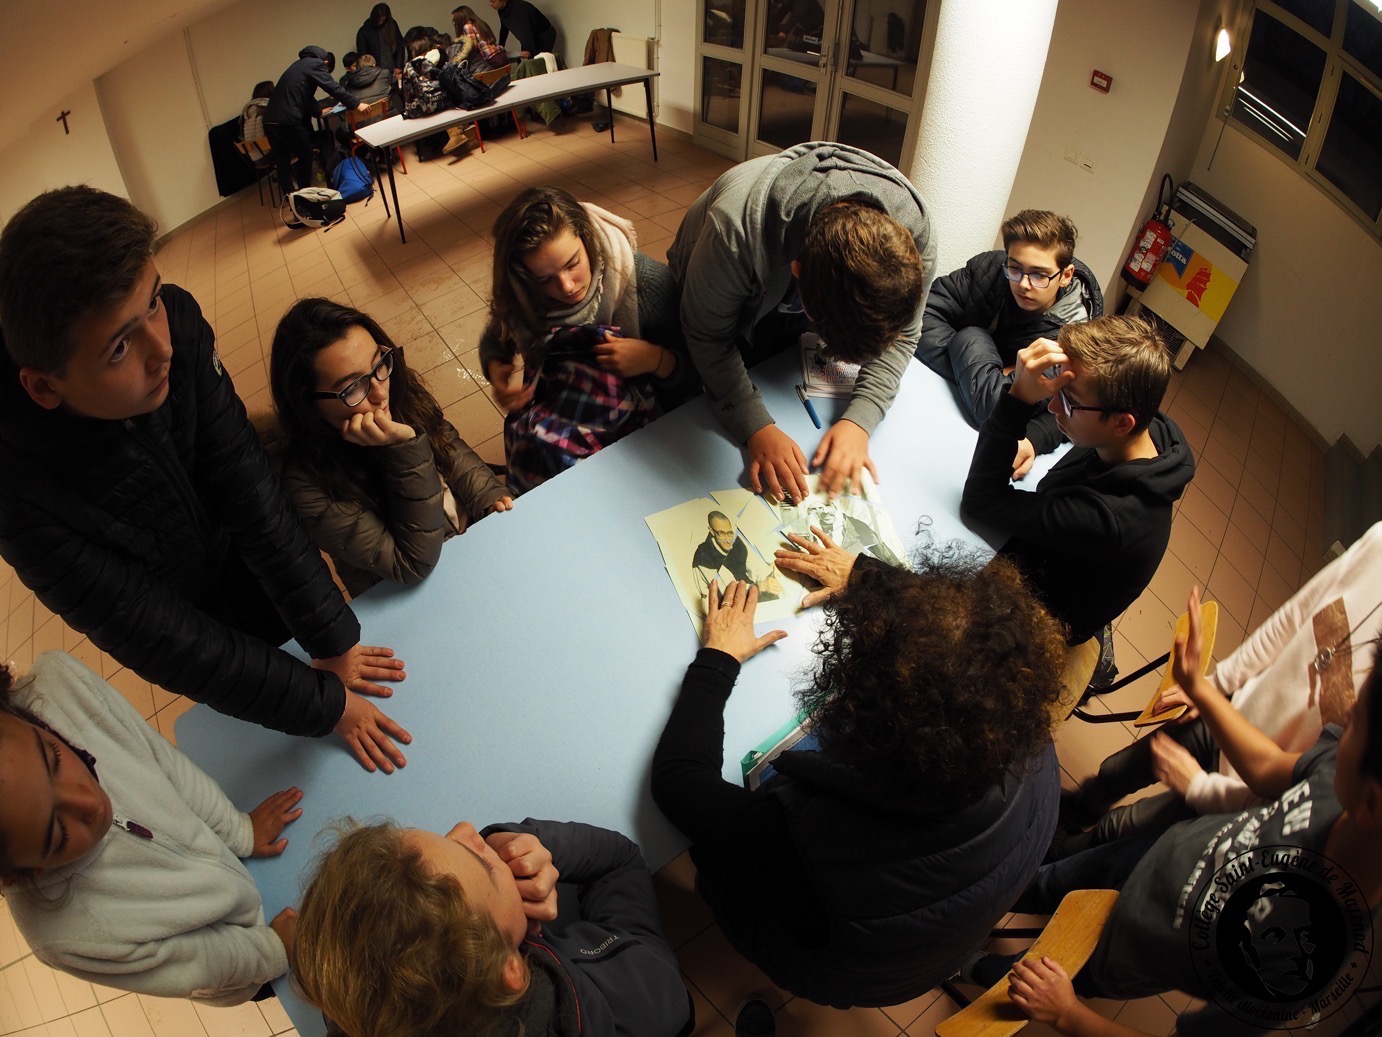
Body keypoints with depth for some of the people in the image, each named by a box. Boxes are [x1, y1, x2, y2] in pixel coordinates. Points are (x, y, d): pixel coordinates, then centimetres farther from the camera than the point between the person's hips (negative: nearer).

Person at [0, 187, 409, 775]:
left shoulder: (175, 322, -31)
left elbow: (250, 490, -25)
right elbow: (170, 645, -30)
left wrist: (334, 638, -21)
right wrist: (327, 705, -23)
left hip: (253, 566, 2)